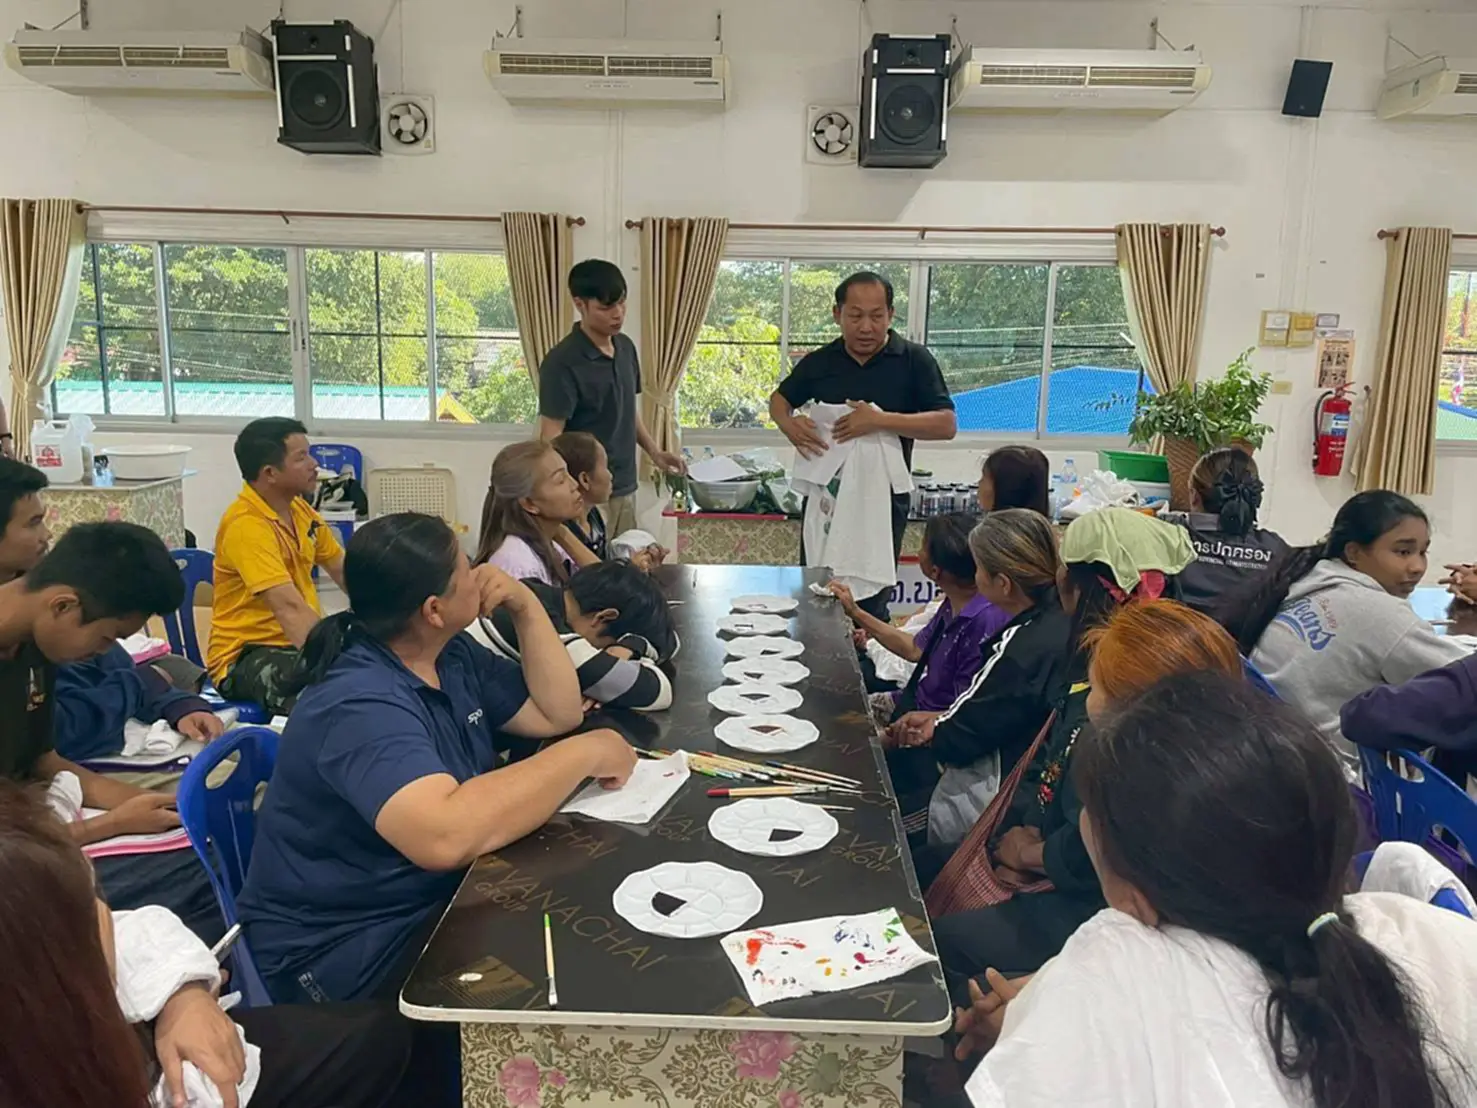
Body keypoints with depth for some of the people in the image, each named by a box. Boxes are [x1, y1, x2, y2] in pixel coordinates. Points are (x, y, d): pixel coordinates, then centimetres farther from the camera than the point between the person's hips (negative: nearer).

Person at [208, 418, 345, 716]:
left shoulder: (299, 508, 6)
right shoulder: (246, 525, -20)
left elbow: (342, 570, 15)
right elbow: (289, 606, -30)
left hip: (300, 642, 9)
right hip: (244, 657, -8)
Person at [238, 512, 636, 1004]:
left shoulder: (453, 654, 1)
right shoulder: (360, 703, -29)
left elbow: (558, 712, 7)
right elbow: (447, 835, -44)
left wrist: (526, 606, -6)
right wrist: (585, 753, -33)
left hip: (436, 895, 9)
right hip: (344, 945, -9)